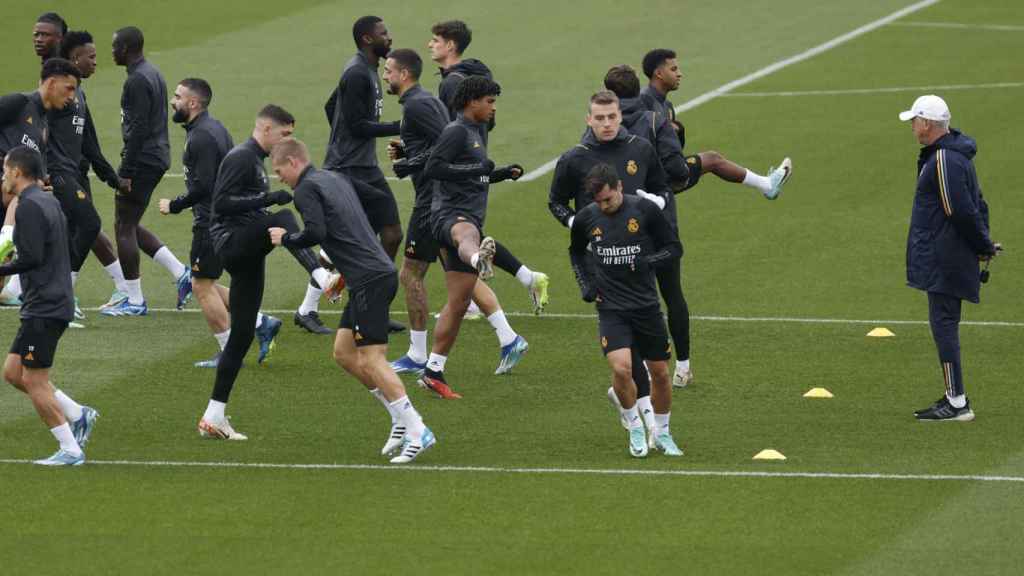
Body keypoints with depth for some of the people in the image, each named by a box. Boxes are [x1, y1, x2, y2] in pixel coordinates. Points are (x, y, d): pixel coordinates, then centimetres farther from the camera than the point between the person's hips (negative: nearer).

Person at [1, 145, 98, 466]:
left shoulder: (30, 207, -15)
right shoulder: (49, 202, 15)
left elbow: (32, 258, -22)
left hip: (43, 308, -10)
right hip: (54, 304, 10)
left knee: (33, 381, -4)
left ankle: (70, 450, 0)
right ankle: (78, 415, 13)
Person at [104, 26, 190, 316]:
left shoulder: (138, 80, -17)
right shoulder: (153, 73, 16)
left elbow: (138, 129, -22)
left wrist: (126, 171, -20)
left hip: (142, 161, -10)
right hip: (157, 158, 10)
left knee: (124, 227, -3)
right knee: (130, 226, 16)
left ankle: (134, 301, 1)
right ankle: (182, 274, 11)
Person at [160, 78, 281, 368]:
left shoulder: (201, 136, -19)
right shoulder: (214, 127, 13)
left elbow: (202, 186, -25)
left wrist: (174, 205, -12)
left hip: (212, 221, -10)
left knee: (202, 285, -1)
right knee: (205, 284, 16)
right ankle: (261, 323, 13)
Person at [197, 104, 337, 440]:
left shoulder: (255, 160, 24)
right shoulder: (241, 158, -7)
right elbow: (221, 204, -17)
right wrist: (269, 199, -20)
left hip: (247, 256, 10)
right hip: (232, 242, -10)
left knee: (242, 335, 7)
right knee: (284, 220, -33)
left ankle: (213, 418, 10)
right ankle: (322, 278, -57)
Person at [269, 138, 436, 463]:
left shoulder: (306, 189, -6)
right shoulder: (336, 178, 21)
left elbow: (316, 232, -20)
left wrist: (285, 239, 0)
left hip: (369, 282, -9)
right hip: (380, 273, 9)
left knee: (371, 360, -9)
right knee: (343, 354, 14)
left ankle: (417, 432, -14)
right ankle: (401, 419, 13)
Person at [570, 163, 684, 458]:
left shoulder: (645, 210, -7)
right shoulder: (586, 218, -1)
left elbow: (674, 248, 0)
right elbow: (576, 252, 21)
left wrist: (647, 262, -17)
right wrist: (586, 286, 8)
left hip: (647, 306, 0)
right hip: (611, 309, 0)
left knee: (660, 373, 7)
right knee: (621, 368, -21)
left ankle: (662, 434, 29)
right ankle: (635, 429, 2)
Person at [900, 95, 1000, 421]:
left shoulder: (945, 160, -18)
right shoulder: (955, 154, 16)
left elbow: (962, 211, -20)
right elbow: (976, 205, 20)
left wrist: (984, 246, -9)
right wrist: (984, 243, 11)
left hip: (944, 260, -11)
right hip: (947, 260, 11)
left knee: (943, 324, -9)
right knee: (945, 325, 15)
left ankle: (957, 403, -10)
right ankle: (954, 398, 21)